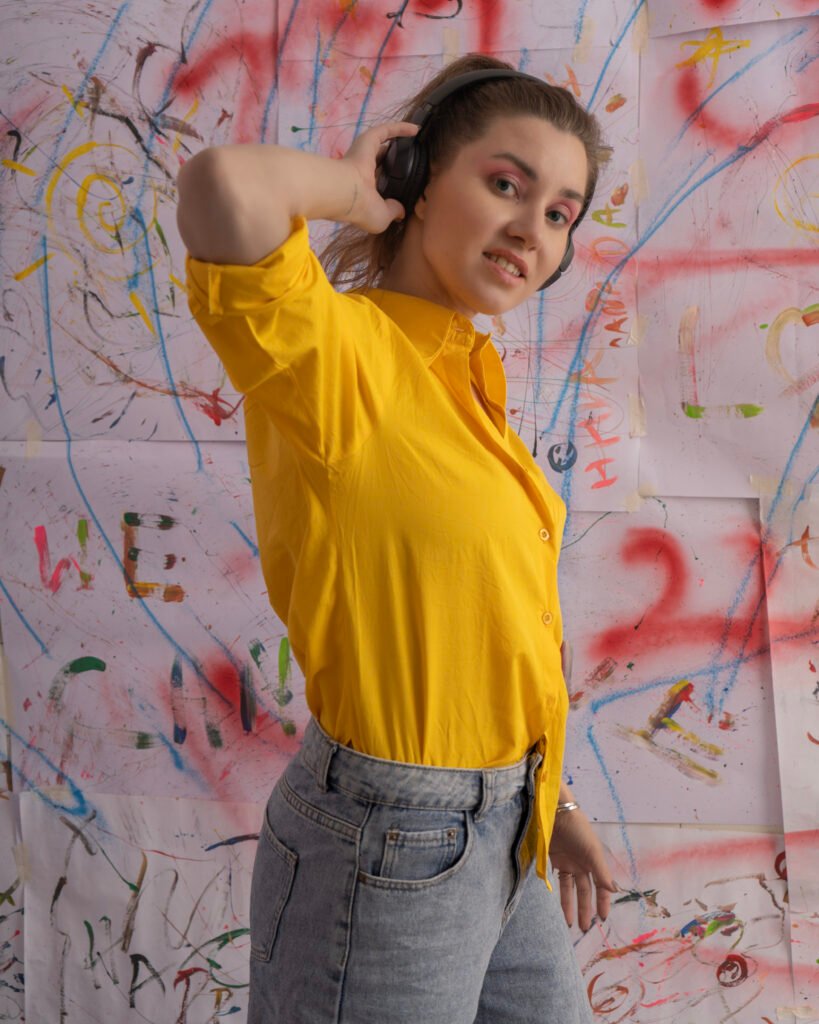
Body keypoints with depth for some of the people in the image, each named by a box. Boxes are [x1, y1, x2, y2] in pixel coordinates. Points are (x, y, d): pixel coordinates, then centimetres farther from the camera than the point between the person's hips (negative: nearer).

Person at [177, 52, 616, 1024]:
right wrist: (352, 190, -18)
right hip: (387, 855, -8)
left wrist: (552, 801, 17)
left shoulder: (465, 378, 6)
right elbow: (221, 186, -39)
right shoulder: (339, 355, -18)